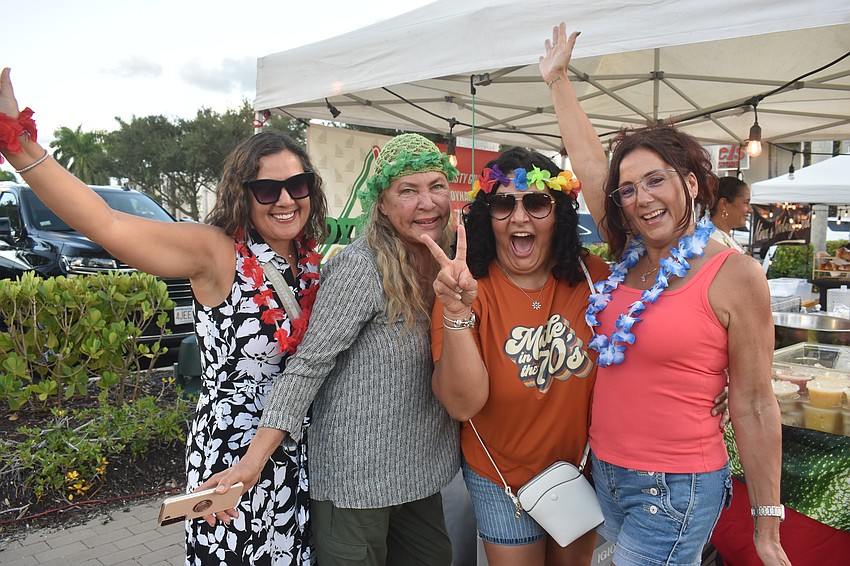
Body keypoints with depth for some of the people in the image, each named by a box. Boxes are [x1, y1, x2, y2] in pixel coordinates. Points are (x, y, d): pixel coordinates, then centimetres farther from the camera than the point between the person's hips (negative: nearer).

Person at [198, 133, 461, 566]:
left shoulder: (443, 263, 2)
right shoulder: (361, 266, -21)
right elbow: (310, 363, -22)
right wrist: (252, 462, -26)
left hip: (420, 464, 8)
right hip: (357, 473, -7)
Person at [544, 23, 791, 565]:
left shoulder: (735, 275, -14)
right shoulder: (630, 258, 1)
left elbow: (754, 404, -11)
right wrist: (558, 78, 14)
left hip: (675, 488, -6)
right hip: (607, 472, 6)